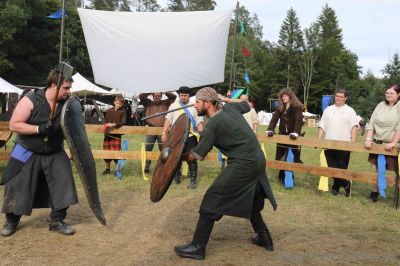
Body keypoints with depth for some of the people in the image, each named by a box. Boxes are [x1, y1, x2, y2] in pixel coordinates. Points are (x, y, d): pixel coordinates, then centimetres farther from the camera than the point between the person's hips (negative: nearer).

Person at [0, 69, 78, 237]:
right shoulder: (31, 100, -20)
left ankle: (57, 221, 11)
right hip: (27, 153, -3)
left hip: (55, 154, 3)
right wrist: (39, 129, -31)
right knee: (16, 188, 4)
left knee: (63, 185, -4)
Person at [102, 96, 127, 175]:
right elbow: (105, 121, 17)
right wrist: (107, 124, -3)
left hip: (117, 134, -4)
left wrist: (114, 124, -21)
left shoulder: (123, 111, 1)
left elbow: (123, 122, -10)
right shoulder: (109, 111, 10)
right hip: (108, 134, 4)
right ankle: (107, 169, 24)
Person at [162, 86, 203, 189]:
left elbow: (199, 122, 3)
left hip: (190, 137, -2)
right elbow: (168, 120, 5)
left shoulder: (194, 107, 4)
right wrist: (164, 133, -4)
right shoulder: (174, 106, 6)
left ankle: (193, 180, 5)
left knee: (191, 158, -3)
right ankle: (177, 176, 29)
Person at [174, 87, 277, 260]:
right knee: (250, 201, 26)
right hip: (258, 161, 9)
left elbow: (196, 155, -11)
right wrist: (225, 98, 32)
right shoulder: (229, 108, 7)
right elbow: (246, 105, 30)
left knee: (212, 200, -3)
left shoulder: (212, 125, -13)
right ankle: (264, 238, 36)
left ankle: (198, 247, 2)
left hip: (242, 165, -9)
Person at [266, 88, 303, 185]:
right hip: (282, 135, 5)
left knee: (292, 159, 1)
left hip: (292, 136, -5)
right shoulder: (280, 107, 6)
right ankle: (282, 177, 22)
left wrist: (295, 133, -35)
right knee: (280, 158, 9)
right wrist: (270, 130, -18)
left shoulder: (297, 107, -10)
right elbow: (274, 119, -3)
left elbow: (299, 121, -21)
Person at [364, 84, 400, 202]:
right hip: (378, 143, 5)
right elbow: (371, 123, 7)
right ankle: (375, 192, 24)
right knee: (379, 169, 14)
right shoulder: (381, 105, 8)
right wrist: (368, 139, -4)